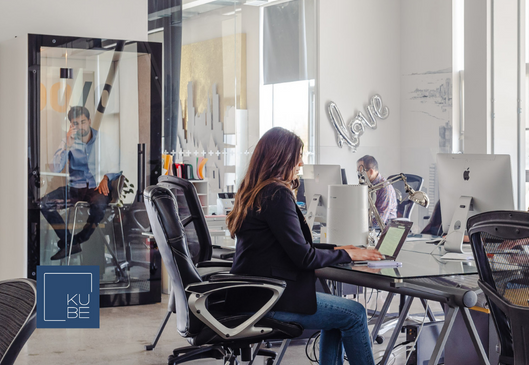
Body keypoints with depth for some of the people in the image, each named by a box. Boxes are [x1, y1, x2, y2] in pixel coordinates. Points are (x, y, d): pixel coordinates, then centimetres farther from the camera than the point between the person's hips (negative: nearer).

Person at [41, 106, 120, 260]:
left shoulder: (104, 140, 2)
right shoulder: (68, 141, 6)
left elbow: (117, 166, 2)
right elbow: (55, 168, -5)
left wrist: (106, 178, -18)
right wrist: (67, 146, -16)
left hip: (97, 187, -3)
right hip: (75, 187, 3)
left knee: (99, 205, -39)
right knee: (44, 203, -21)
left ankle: (77, 241, -14)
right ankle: (68, 243, -13)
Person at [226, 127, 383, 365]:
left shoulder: (254, 192, 14)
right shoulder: (277, 194, -16)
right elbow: (303, 257, -16)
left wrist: (335, 249, 16)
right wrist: (346, 255, -2)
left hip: (250, 294, 10)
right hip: (264, 300, -10)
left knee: (336, 317, 19)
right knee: (354, 314, -2)